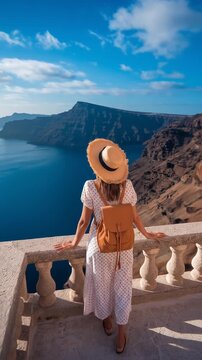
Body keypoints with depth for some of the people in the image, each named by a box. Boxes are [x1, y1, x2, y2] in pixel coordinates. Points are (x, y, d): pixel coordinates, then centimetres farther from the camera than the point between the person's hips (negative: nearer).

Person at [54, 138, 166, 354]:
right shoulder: (127, 186, -16)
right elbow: (135, 217, -5)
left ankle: (107, 321, 50)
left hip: (100, 245, -1)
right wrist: (146, 234, 15)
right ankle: (121, 334, 36)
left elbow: (84, 221, -13)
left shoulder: (90, 187, -23)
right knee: (122, 288, 20)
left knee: (102, 285, 24)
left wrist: (74, 243, 4)